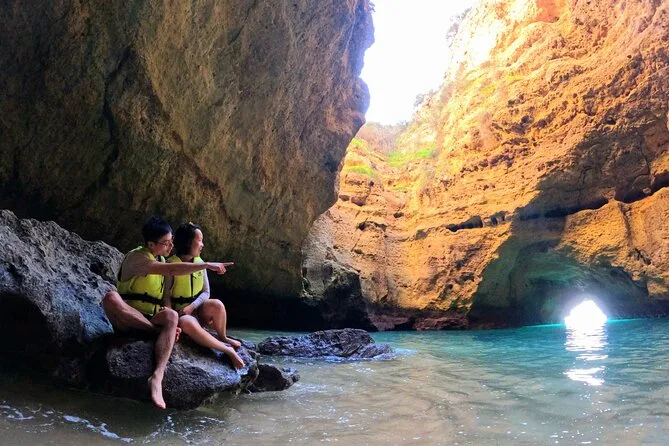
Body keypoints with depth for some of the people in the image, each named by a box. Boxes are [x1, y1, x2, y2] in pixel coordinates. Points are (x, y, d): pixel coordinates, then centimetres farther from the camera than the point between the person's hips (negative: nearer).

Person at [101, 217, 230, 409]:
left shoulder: (161, 260, 13)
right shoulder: (136, 257, -12)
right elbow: (172, 270, -28)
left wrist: (170, 323, -6)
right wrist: (206, 265, -25)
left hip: (151, 321, 5)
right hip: (128, 320, -5)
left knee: (172, 316, -32)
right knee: (110, 297, -37)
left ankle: (157, 376, -49)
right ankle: (159, 331, -26)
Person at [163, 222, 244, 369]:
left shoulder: (200, 262, 2)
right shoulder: (171, 264, -12)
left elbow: (206, 292, 2)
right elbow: (166, 295, -13)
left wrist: (191, 307, -16)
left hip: (198, 309, 4)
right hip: (180, 312, -4)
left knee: (216, 305, -29)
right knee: (187, 323, -39)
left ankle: (223, 338, -2)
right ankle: (227, 350, -31)